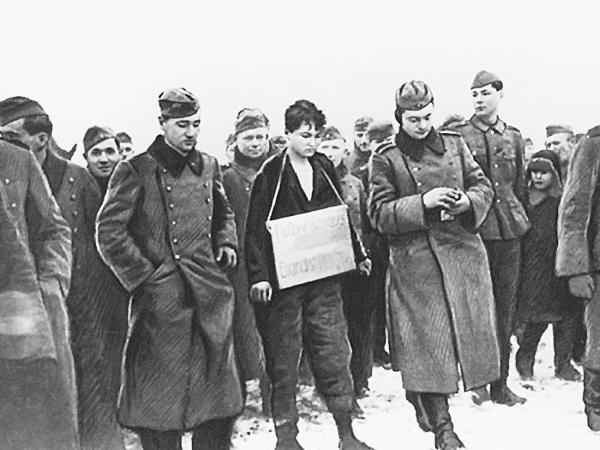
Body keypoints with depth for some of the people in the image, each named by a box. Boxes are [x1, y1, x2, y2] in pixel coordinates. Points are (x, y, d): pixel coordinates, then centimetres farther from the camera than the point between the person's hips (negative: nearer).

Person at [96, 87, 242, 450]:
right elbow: (108, 231, -8)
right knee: (161, 392, 0)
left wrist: (226, 242, 9)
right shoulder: (136, 171, -6)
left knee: (219, 384, 11)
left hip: (211, 292, 6)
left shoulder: (208, 167, 12)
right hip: (163, 296, -5)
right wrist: (146, 275, -10)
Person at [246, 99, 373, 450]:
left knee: (334, 351, 4)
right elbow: (256, 228, -9)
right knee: (284, 355, 2)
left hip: (325, 276, 4)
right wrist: (259, 275, -16)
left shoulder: (324, 169, 10)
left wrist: (358, 254, 18)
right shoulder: (270, 175, -6)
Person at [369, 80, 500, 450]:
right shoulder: (386, 158, -1)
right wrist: (422, 203, -18)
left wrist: (468, 201, -10)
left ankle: (423, 398, 30)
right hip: (415, 262, -4)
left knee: (467, 328, 8)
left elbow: (484, 187, 12)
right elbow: (380, 212, -6)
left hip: (463, 252, 4)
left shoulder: (454, 144, 9)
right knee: (427, 340, -4)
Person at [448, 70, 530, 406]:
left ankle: (500, 384, 16)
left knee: (506, 309, 7)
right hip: (472, 230, -4)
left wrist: (522, 221, 13)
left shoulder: (514, 137, 12)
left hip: (509, 230, 4)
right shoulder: (458, 135, 0)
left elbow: (521, 186, 17)